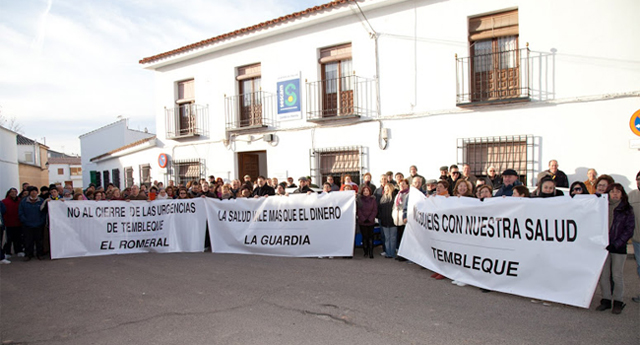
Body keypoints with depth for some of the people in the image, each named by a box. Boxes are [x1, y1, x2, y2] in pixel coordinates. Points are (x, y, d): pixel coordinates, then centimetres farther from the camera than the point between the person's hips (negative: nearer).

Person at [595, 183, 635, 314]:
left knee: (617, 275, 2)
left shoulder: (627, 209, 1)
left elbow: (629, 230, -3)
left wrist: (616, 244, -10)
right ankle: (606, 300, 16)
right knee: (603, 274, 5)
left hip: (619, 247, -2)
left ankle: (618, 301, 15)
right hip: (603, 245, 2)